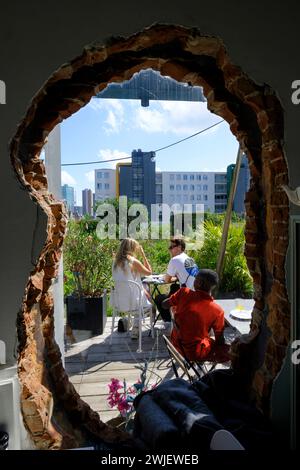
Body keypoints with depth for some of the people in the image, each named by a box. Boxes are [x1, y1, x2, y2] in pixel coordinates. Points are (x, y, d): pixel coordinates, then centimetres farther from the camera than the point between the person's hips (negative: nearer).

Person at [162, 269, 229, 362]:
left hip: (176, 344, 4)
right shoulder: (218, 311, -20)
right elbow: (219, 341, -10)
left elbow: (164, 305, -4)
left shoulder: (184, 292, -18)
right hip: (195, 353, -4)